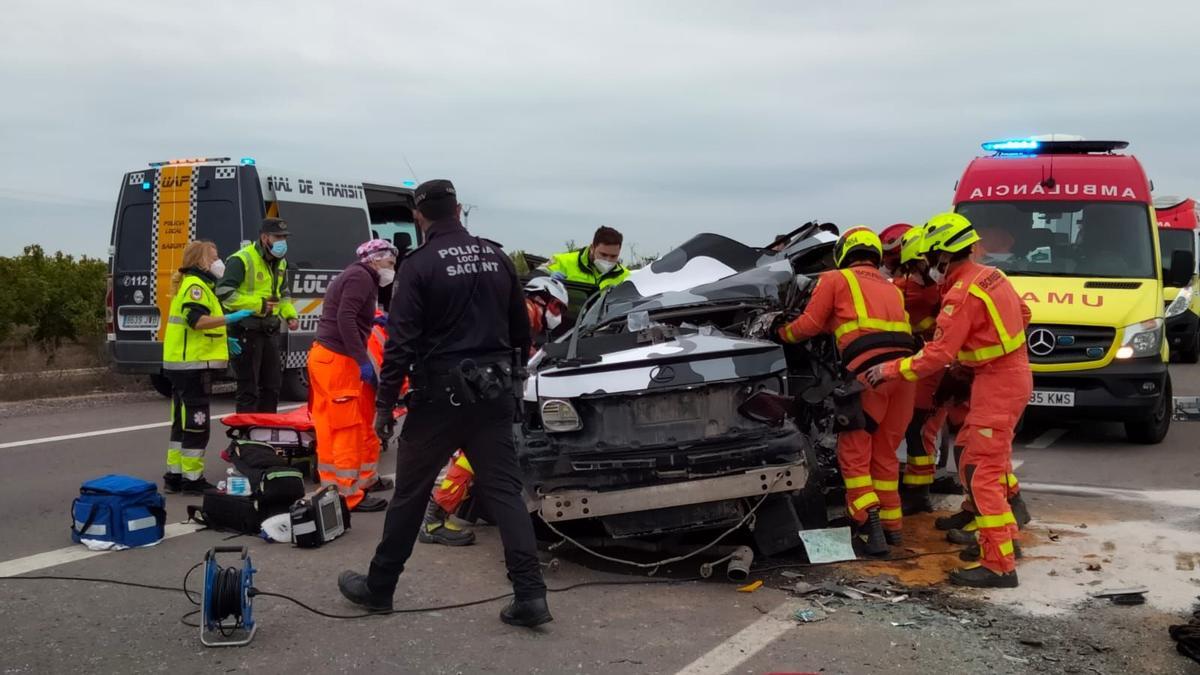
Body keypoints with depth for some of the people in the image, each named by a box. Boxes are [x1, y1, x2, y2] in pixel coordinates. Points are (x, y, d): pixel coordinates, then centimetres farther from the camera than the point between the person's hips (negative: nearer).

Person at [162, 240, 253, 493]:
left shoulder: (194, 284, 21)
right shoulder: (195, 286, -12)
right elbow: (197, 320, -26)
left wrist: (224, 340, 20)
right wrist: (230, 318, -23)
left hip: (182, 364, 11)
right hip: (193, 365, -11)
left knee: (183, 422, 15)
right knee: (196, 424, -6)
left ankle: (174, 475, 21)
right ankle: (192, 478, -1)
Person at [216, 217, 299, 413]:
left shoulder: (280, 263, 14)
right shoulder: (242, 260, -13)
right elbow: (224, 293, -20)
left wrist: (291, 315, 9)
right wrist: (258, 304, -22)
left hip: (270, 330, 8)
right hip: (247, 331, -8)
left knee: (272, 386, 13)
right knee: (249, 389, -4)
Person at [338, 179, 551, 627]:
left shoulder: (420, 265, -9)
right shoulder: (497, 258, 7)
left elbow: (400, 341, -13)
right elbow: (520, 329, 13)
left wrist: (384, 403, -7)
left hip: (441, 394, -4)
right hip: (494, 392, 5)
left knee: (409, 494, 7)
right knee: (504, 490, 4)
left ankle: (378, 587, 20)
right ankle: (530, 594, -4)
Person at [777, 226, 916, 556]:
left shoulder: (836, 280, 13)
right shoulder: (892, 289, 31)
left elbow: (809, 325, 10)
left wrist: (783, 333, 28)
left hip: (869, 370, -6)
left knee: (854, 454, 2)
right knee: (885, 453, 17)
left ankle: (871, 528, -9)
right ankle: (891, 525, 21)